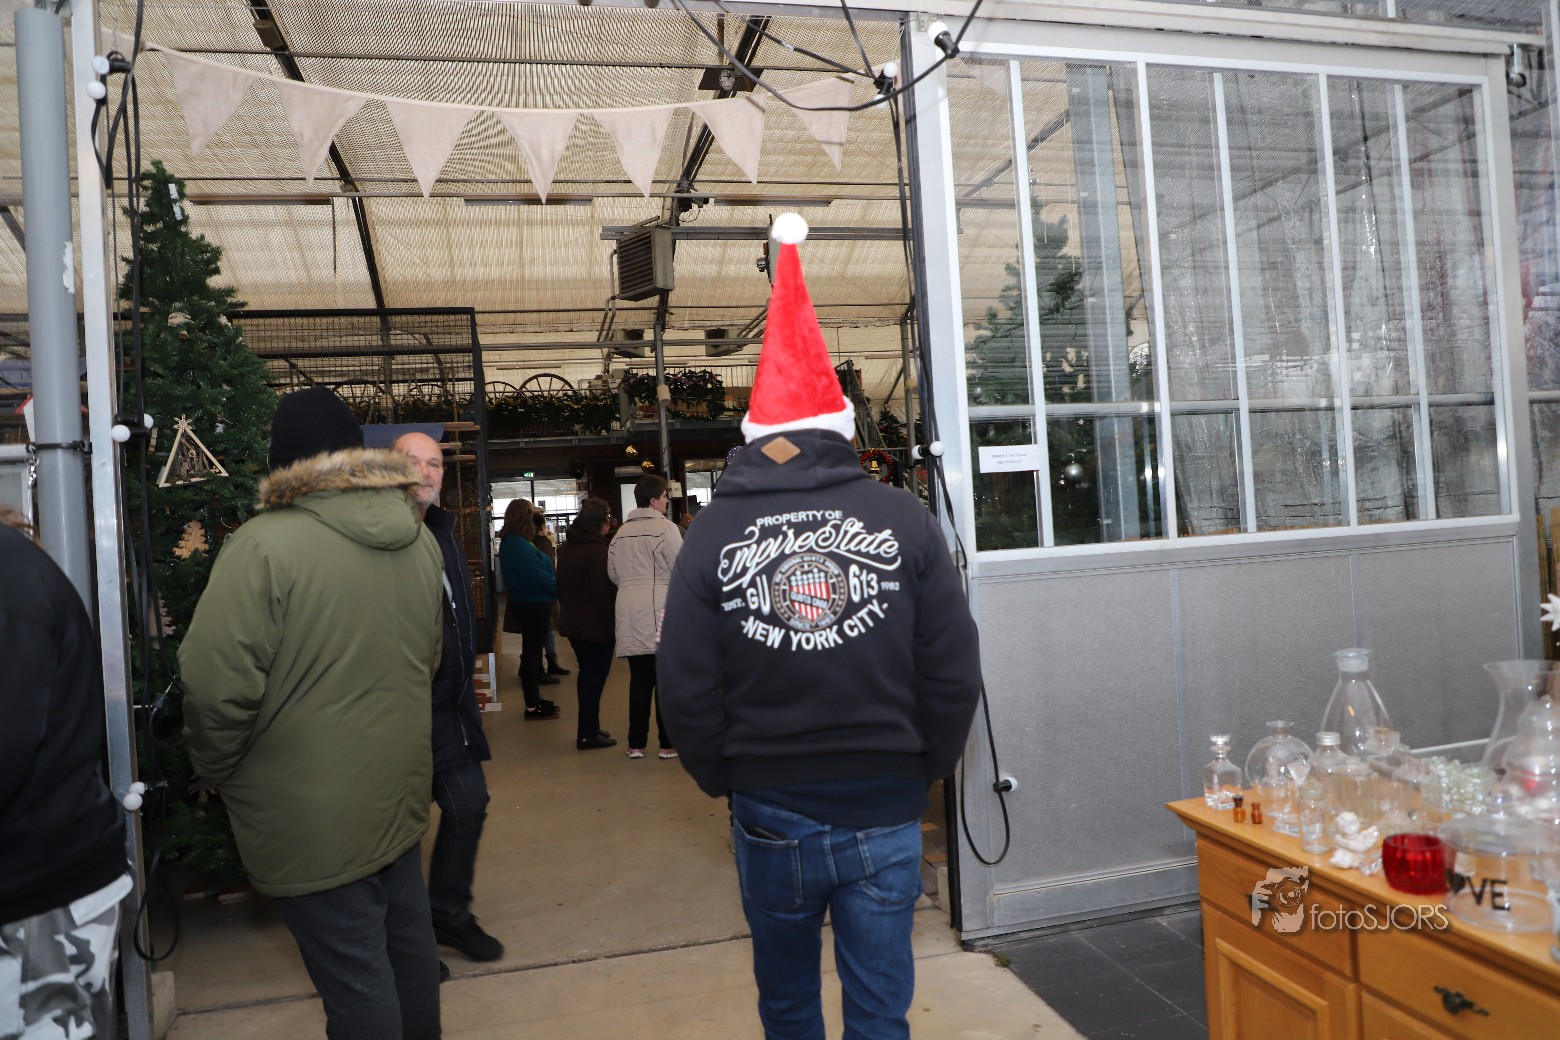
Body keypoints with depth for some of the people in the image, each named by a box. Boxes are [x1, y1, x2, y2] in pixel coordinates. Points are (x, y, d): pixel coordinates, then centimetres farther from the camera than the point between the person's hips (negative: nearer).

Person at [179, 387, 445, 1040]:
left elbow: (217, 688, -19)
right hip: (400, 790, 7)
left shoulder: (263, 546, -19)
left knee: (355, 983, 6)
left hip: (313, 817, -6)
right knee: (407, 938, 22)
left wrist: (217, 772, -2)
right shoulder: (420, 540, 2)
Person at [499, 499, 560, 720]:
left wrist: (553, 586, 11)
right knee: (532, 652, -2)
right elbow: (538, 575, -24)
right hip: (534, 604, -10)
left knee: (531, 652, 16)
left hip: (524, 602, 10)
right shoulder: (520, 545, -22)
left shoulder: (509, 542, 10)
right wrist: (558, 588, -10)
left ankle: (534, 701, 25)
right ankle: (533, 707, 6)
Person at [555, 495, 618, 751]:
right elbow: (605, 592, -21)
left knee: (587, 673, 19)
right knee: (595, 676, 0)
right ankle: (588, 734, 5)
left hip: (572, 622, 9)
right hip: (597, 625, -9)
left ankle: (589, 729, 27)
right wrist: (613, 620, -12)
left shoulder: (565, 548, 8)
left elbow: (560, 586, 16)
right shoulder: (597, 550, -20)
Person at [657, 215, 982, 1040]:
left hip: (769, 815, 1)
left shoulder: (715, 532, -7)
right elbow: (954, 671, -5)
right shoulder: (905, 519, -7)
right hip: (886, 812, 0)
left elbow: (685, 687, -7)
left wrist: (720, 777, 10)